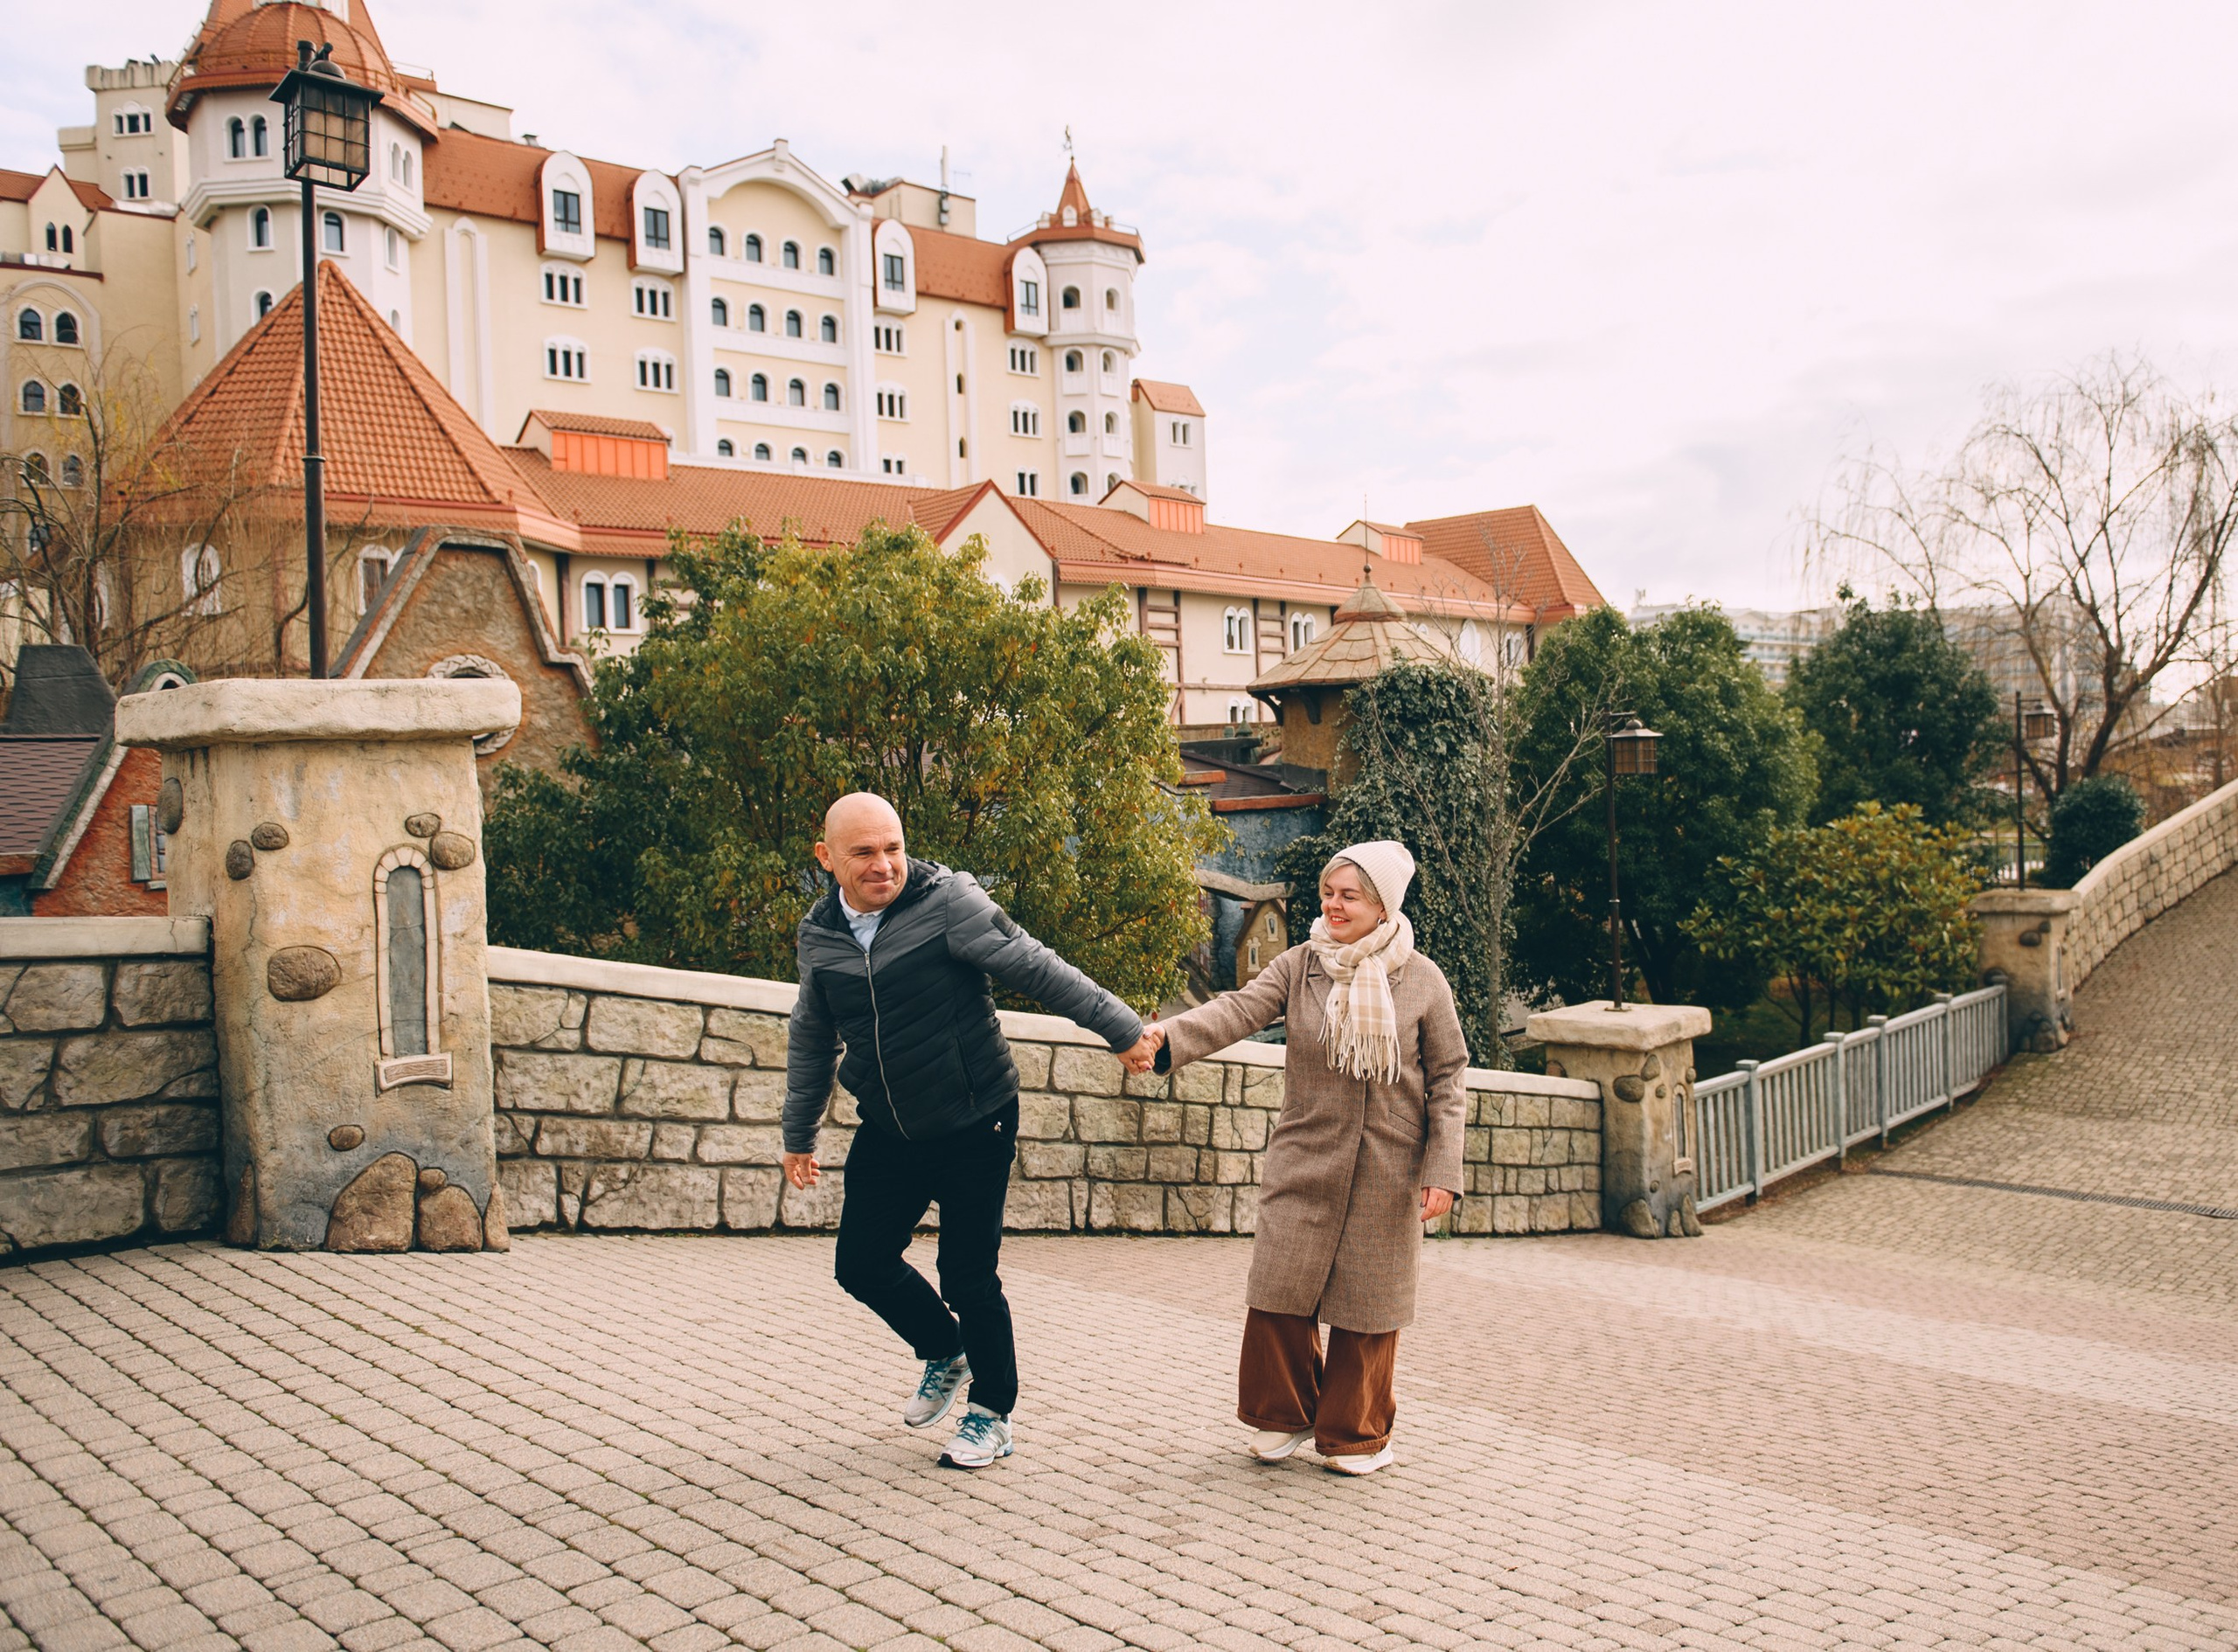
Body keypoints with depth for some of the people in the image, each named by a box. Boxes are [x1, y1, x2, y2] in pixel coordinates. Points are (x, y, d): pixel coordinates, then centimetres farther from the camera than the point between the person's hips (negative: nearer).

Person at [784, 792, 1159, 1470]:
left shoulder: (948, 901, -15)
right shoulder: (819, 933, 3)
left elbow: (1038, 969, -13)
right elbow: (811, 1040, 17)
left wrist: (1120, 1028, -13)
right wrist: (799, 1134, 24)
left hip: (974, 1127, -5)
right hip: (889, 1134, 5)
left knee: (969, 1278, -1)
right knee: (861, 1263, 7)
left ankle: (992, 1413, 23)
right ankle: (945, 1352, 35)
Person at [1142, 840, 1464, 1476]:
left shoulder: (1422, 981, -2)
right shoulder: (1300, 966, 0)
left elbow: (1447, 1082, 1)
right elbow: (1239, 1010, -15)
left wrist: (1442, 1171, -5)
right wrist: (1168, 1038, -32)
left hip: (1386, 1174, -1)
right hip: (1304, 1164, 1)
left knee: (1365, 1304, 6)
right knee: (1280, 1290, 0)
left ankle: (1354, 1433, 26)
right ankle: (1286, 1415, 24)